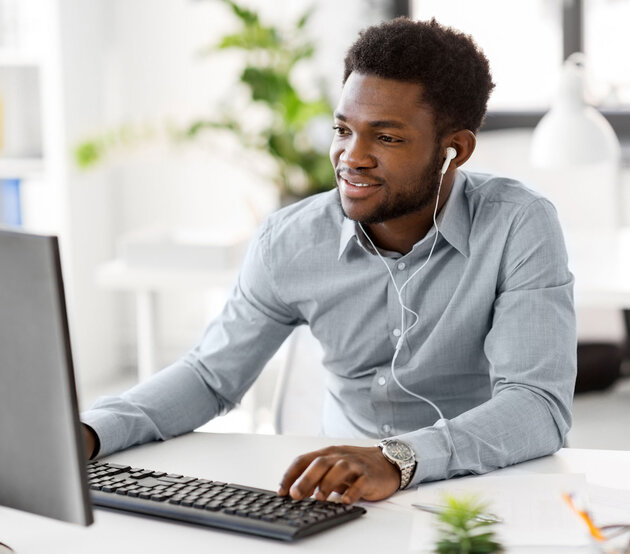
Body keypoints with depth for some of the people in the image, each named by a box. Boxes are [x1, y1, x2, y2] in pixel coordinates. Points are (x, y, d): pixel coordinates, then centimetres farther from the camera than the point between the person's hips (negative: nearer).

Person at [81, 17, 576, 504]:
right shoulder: (290, 242, -3)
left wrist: (400, 459, -39)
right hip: (345, 500, 2)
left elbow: (540, 407, -22)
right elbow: (212, 375, 8)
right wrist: (93, 433, -11)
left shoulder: (519, 228, -13)